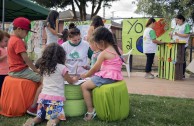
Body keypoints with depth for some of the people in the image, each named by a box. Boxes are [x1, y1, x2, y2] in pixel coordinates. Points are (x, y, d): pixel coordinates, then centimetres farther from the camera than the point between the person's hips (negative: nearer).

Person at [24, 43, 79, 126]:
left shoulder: (44, 67, 8)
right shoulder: (62, 67, -7)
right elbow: (70, 81, 7)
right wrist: (74, 79, 31)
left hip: (43, 96, 5)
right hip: (56, 97, -4)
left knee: (41, 116, 20)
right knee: (58, 117, 9)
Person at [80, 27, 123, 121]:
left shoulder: (104, 53, -15)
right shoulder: (116, 49, 8)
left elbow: (95, 69, -7)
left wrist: (85, 75, 10)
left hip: (107, 77, -10)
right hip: (114, 76, 10)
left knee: (84, 86, -5)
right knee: (91, 82, 24)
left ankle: (90, 111, -5)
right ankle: (94, 106, 22)